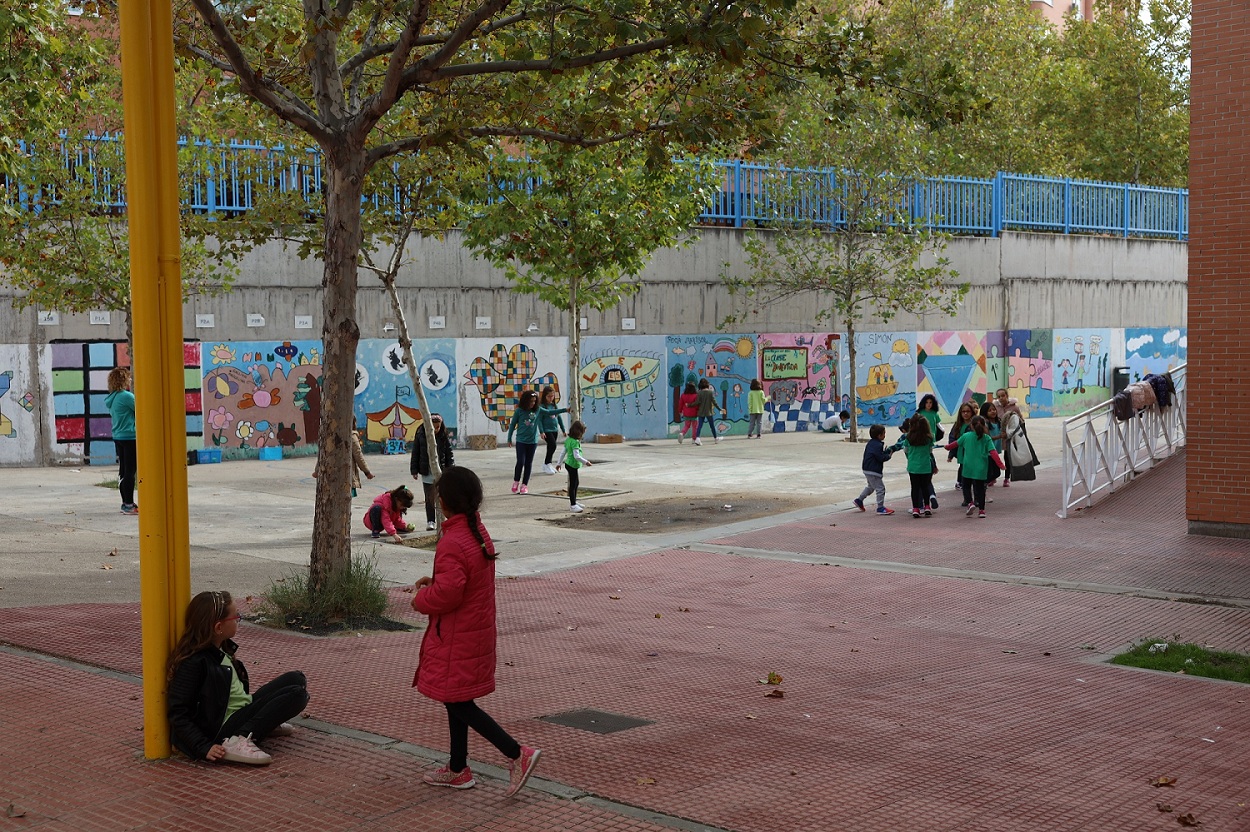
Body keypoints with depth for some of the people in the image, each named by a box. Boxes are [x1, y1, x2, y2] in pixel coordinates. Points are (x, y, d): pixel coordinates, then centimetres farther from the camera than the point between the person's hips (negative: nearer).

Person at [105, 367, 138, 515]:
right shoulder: (126, 396, -16)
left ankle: (125, 503, 19)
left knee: (123, 470, 13)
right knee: (130, 471, -5)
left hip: (118, 437, 9)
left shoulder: (112, 398, 11)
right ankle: (129, 505, -4)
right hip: (130, 437, -9)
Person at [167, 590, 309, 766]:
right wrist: (204, 748, -30)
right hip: (224, 727, -10)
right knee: (296, 694, -19)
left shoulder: (223, 648, 6)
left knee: (296, 679, 8)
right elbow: (178, 714, -23)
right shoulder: (194, 663, -22)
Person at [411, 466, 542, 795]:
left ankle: (517, 753, -7)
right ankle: (457, 770, 28)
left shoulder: (452, 544, -24)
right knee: (456, 700, 18)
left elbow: (447, 593, -30)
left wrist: (421, 601, -11)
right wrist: (434, 581, 13)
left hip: (456, 640, -10)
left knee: (458, 704, -2)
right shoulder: (480, 533, 6)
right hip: (477, 630, 10)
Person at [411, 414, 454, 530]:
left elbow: (449, 454, 3)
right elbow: (415, 453, 3)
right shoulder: (421, 435, -2)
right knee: (429, 498, 3)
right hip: (427, 472, 0)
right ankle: (430, 522, 9)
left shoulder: (444, 436, -2)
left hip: (441, 471, 0)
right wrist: (414, 470, 2)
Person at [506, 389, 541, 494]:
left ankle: (524, 485, 15)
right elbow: (512, 425, 2)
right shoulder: (519, 411, -6)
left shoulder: (537, 411, -1)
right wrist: (509, 439, 7)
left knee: (528, 463, 7)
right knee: (520, 462, -7)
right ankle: (516, 482, 12)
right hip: (521, 441, -2)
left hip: (532, 441, 2)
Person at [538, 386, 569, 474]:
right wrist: (542, 432, -17)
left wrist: (563, 430, 16)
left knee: (551, 448, 9)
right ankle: (547, 464, -5)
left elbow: (559, 418, 15)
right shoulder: (542, 407, -8)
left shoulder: (554, 406, 10)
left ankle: (547, 465, 19)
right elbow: (539, 420, -10)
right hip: (547, 430, -6)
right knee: (553, 445, -16)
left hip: (554, 430, 6)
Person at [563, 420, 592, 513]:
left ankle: (573, 502, 32)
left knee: (576, 483, 22)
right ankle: (573, 505, 3)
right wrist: (585, 462, -18)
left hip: (569, 463, 10)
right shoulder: (575, 442, -22)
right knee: (573, 485, -3)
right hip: (573, 465, -10)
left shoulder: (568, 440, 6)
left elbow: (563, 452, 14)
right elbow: (576, 456, -26)